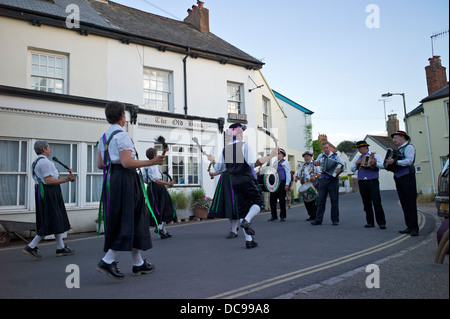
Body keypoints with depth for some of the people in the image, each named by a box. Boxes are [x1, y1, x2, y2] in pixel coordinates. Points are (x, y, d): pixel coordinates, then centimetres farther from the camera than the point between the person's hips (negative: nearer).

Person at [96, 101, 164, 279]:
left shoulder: (104, 137, 15)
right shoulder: (122, 135, -12)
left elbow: (100, 164, 15)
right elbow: (127, 163, -21)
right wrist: (152, 162, -18)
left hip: (110, 180, 10)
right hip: (125, 180, -10)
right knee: (130, 222, -3)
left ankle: (138, 264, 20)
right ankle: (107, 261, -5)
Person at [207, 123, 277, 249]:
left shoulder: (225, 149, 9)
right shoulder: (244, 145, -8)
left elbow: (219, 168, 13)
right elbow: (254, 163, -19)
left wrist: (212, 161, 32)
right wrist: (270, 156, -15)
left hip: (234, 182, 6)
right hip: (246, 179, -6)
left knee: (242, 209, 9)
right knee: (258, 201, 13)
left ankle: (248, 240, 11)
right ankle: (246, 221, -13)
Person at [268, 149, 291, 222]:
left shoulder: (285, 163, 0)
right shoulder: (274, 163, 19)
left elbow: (288, 174, -5)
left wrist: (287, 184, -13)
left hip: (282, 183, -6)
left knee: (282, 200, -2)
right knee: (272, 199, 3)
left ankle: (282, 216, 8)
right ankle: (273, 216, 13)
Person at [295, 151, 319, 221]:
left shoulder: (315, 165, 5)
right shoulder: (302, 167, 20)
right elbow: (298, 174, 20)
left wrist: (315, 176, -22)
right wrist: (296, 178, -2)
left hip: (314, 186, -5)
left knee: (314, 201, -8)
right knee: (306, 201, 2)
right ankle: (311, 215, 12)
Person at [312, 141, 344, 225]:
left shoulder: (335, 156, 4)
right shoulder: (321, 156, 13)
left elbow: (342, 166, 0)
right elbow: (316, 163, 6)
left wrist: (340, 170, -21)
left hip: (333, 180, -2)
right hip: (323, 180, 2)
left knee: (334, 200, 2)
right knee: (320, 200, 1)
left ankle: (335, 220, 12)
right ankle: (318, 219, 5)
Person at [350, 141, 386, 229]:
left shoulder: (374, 155, 4)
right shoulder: (359, 158, 18)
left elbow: (382, 165, -7)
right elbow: (352, 169, 16)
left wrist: (375, 163, -24)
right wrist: (356, 164, -1)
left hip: (373, 182, -4)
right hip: (362, 183, 5)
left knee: (377, 203, -8)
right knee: (366, 203, 6)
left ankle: (381, 223, -3)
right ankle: (370, 222, 13)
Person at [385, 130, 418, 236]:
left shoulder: (409, 147, -2)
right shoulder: (399, 150, 23)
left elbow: (409, 161, -16)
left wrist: (395, 162, -22)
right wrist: (389, 163, 7)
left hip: (407, 177, -8)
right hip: (398, 178, 8)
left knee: (411, 203, -8)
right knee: (404, 203, 6)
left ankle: (414, 228, -6)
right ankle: (409, 227, 10)